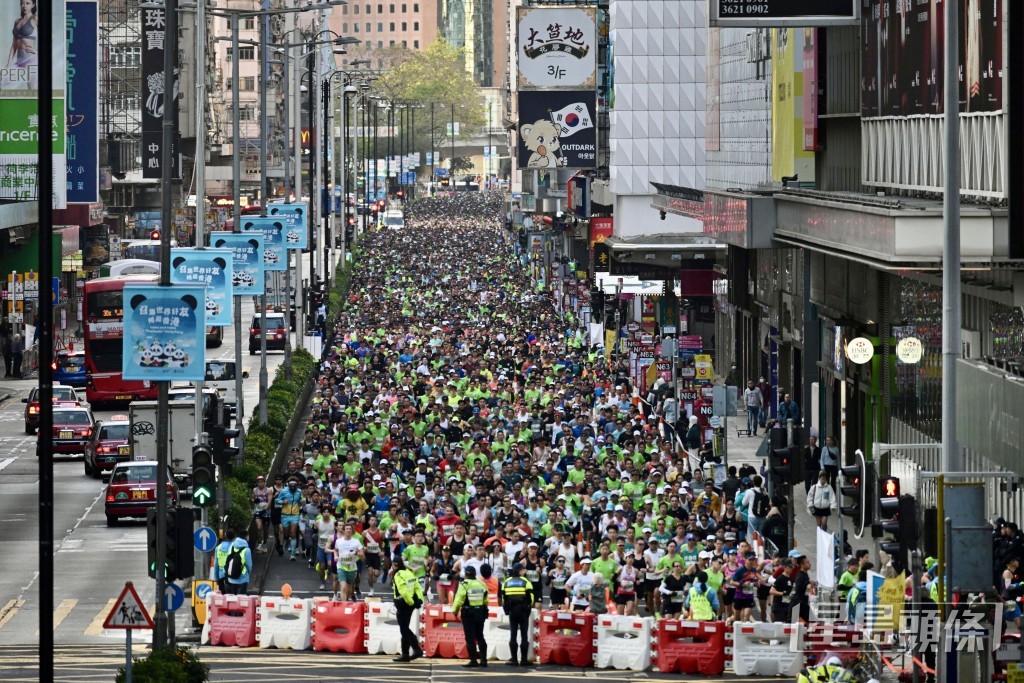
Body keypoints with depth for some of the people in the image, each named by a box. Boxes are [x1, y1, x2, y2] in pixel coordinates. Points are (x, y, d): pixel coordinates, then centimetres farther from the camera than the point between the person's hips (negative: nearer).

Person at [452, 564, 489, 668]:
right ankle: (483, 660, 13)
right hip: (480, 613, 6)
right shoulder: (482, 584, 4)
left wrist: (455, 610, -2)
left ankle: (473, 660, -3)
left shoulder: (464, 585, -13)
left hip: (468, 614, -6)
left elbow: (459, 599, -15)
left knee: (470, 638, -1)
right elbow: (486, 600, 5)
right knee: (480, 637, 13)